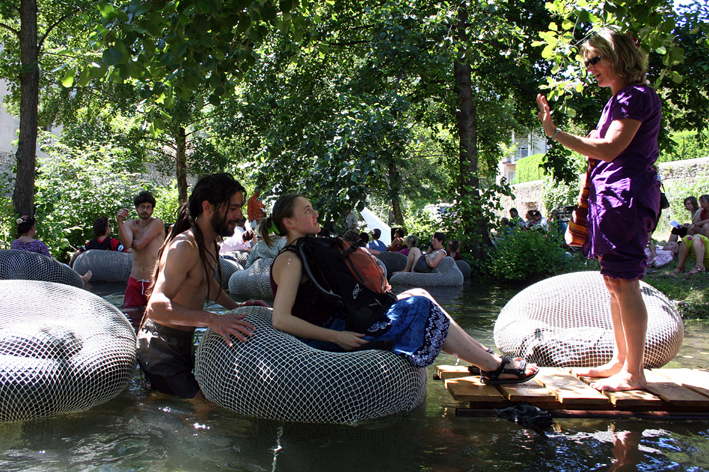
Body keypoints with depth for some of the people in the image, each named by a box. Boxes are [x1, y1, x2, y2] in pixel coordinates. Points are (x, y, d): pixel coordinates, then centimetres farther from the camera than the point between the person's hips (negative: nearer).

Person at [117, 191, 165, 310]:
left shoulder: (157, 223, -4)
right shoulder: (130, 224, 11)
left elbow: (139, 244, -12)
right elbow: (126, 244, -11)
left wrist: (131, 242, 7)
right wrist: (120, 222, -19)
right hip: (135, 281, 4)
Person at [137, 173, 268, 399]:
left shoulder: (209, 242, 7)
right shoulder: (185, 246, -25)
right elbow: (157, 306, -37)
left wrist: (235, 306, 10)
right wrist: (212, 319, -44)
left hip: (183, 342, 10)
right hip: (161, 347, -10)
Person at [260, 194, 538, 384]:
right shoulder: (290, 260, -14)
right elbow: (281, 319, -24)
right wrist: (336, 337, -25)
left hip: (335, 323, 10)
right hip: (322, 338, -10)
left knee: (418, 297, 7)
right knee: (419, 309, -11)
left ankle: (483, 353, 9)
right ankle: (494, 367, -2)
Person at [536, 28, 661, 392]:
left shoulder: (636, 96, -9)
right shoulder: (617, 100, 20)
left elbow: (609, 150, -21)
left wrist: (555, 133, -21)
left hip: (626, 194, -10)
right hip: (610, 194, 10)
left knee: (624, 282, -9)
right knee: (614, 281, 12)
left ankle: (633, 372, -1)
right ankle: (620, 362, 20)